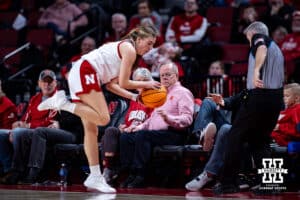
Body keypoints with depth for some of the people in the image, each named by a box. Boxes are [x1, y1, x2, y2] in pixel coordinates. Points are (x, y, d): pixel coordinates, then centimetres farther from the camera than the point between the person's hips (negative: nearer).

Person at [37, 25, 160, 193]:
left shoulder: (123, 49, 25)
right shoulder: (129, 49, -3)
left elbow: (111, 84, 21)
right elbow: (123, 83, -7)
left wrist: (134, 97, 17)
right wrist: (146, 84, 6)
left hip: (80, 76, 10)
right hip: (85, 72, -10)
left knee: (92, 130, 6)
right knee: (103, 118, -21)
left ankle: (95, 177, 6)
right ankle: (62, 102, -17)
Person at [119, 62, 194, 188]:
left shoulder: (182, 93, 3)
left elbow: (187, 119, -11)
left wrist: (168, 118, -28)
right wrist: (141, 126, 16)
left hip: (172, 134, -8)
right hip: (155, 133, 8)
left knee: (142, 135, -33)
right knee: (125, 137, -12)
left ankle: (139, 176, -35)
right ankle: (130, 174, -22)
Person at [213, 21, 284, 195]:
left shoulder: (258, 37, 3)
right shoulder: (277, 49, 26)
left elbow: (262, 49, -22)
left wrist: (256, 71, -36)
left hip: (259, 95, -8)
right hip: (277, 98, 8)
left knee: (235, 136, -1)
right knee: (261, 139, 15)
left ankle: (228, 182, -5)